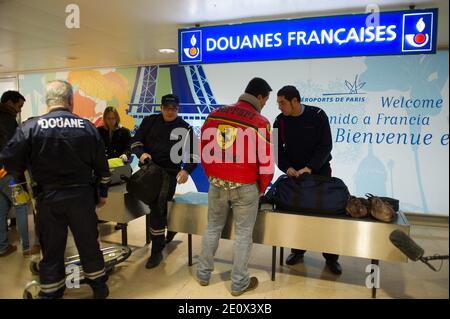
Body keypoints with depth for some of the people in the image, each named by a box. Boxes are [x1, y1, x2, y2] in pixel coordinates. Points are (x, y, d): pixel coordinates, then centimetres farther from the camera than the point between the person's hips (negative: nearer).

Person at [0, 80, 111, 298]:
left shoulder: (30, 127, -8)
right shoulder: (87, 127, -3)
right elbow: (102, 166, 1)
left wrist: (33, 169, 14)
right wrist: (103, 193, 13)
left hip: (48, 198, -1)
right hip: (82, 195, 1)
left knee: (51, 248, 12)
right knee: (89, 243, 16)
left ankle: (50, 293, 27)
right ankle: (99, 286, 32)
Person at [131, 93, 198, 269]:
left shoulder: (185, 128, -1)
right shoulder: (149, 121, 4)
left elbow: (193, 153, -1)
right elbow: (136, 141, 7)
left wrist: (186, 170, -18)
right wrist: (141, 153, -15)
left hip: (169, 174, -3)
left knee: (157, 210, -7)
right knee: (156, 208, 10)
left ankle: (157, 251, 6)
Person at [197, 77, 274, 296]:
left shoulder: (215, 115, 1)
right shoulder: (260, 122, -12)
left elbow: (204, 151, 7)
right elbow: (266, 161, -11)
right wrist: (262, 188, 6)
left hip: (217, 184, 4)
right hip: (245, 187, -4)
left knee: (213, 228, 20)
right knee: (243, 234, 11)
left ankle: (203, 274, 33)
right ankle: (239, 283, 24)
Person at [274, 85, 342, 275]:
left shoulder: (317, 115, -13)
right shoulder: (280, 121, -6)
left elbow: (325, 146, -16)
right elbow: (277, 149, -4)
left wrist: (310, 168, -25)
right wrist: (287, 168, -21)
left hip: (320, 170, -2)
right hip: (294, 172, 2)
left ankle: (331, 256, 18)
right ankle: (298, 250, 25)